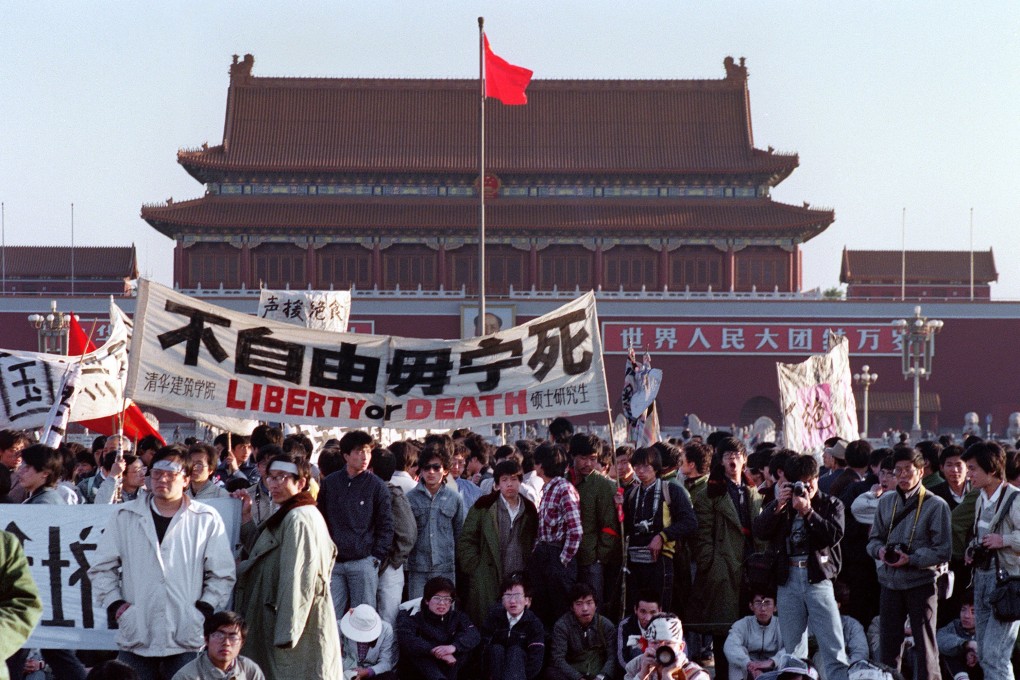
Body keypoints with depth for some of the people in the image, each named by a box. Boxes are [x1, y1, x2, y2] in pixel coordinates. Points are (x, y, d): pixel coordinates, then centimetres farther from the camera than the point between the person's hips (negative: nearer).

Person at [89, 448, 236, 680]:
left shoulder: (207, 519, 6)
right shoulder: (125, 517, 10)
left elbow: (222, 574, 9)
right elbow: (102, 567, 13)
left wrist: (204, 609, -3)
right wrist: (114, 604, 1)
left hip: (186, 638, -1)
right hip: (136, 638, 1)